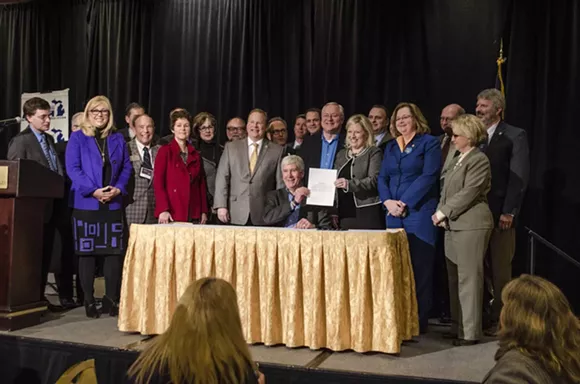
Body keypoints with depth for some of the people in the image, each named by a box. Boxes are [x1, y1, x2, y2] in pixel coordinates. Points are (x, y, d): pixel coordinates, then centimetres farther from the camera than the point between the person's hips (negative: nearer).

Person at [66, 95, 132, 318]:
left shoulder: (117, 139, 11)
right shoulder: (77, 138, 1)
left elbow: (126, 167, 9)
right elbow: (72, 168, -7)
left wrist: (118, 189, -9)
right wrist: (93, 191, -16)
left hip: (113, 204, 3)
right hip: (86, 203, -3)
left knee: (114, 252, 3)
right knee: (87, 253, 2)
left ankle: (111, 299, 14)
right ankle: (89, 301, 12)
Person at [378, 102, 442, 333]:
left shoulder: (429, 142, 0)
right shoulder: (390, 146, 18)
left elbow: (428, 177, -10)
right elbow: (382, 178, 12)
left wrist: (404, 203, -15)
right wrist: (388, 202, -7)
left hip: (419, 214, -5)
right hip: (394, 216, 6)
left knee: (419, 269, -3)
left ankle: (419, 322, 6)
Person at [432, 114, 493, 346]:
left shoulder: (478, 160, -8)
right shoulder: (458, 160, 19)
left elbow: (468, 194, -16)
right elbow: (446, 191, 18)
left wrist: (443, 213, -11)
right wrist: (440, 213, 2)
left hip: (470, 225, -9)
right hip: (453, 225, 9)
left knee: (468, 278, -5)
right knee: (455, 278, 12)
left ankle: (470, 332, 3)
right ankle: (458, 327, 21)